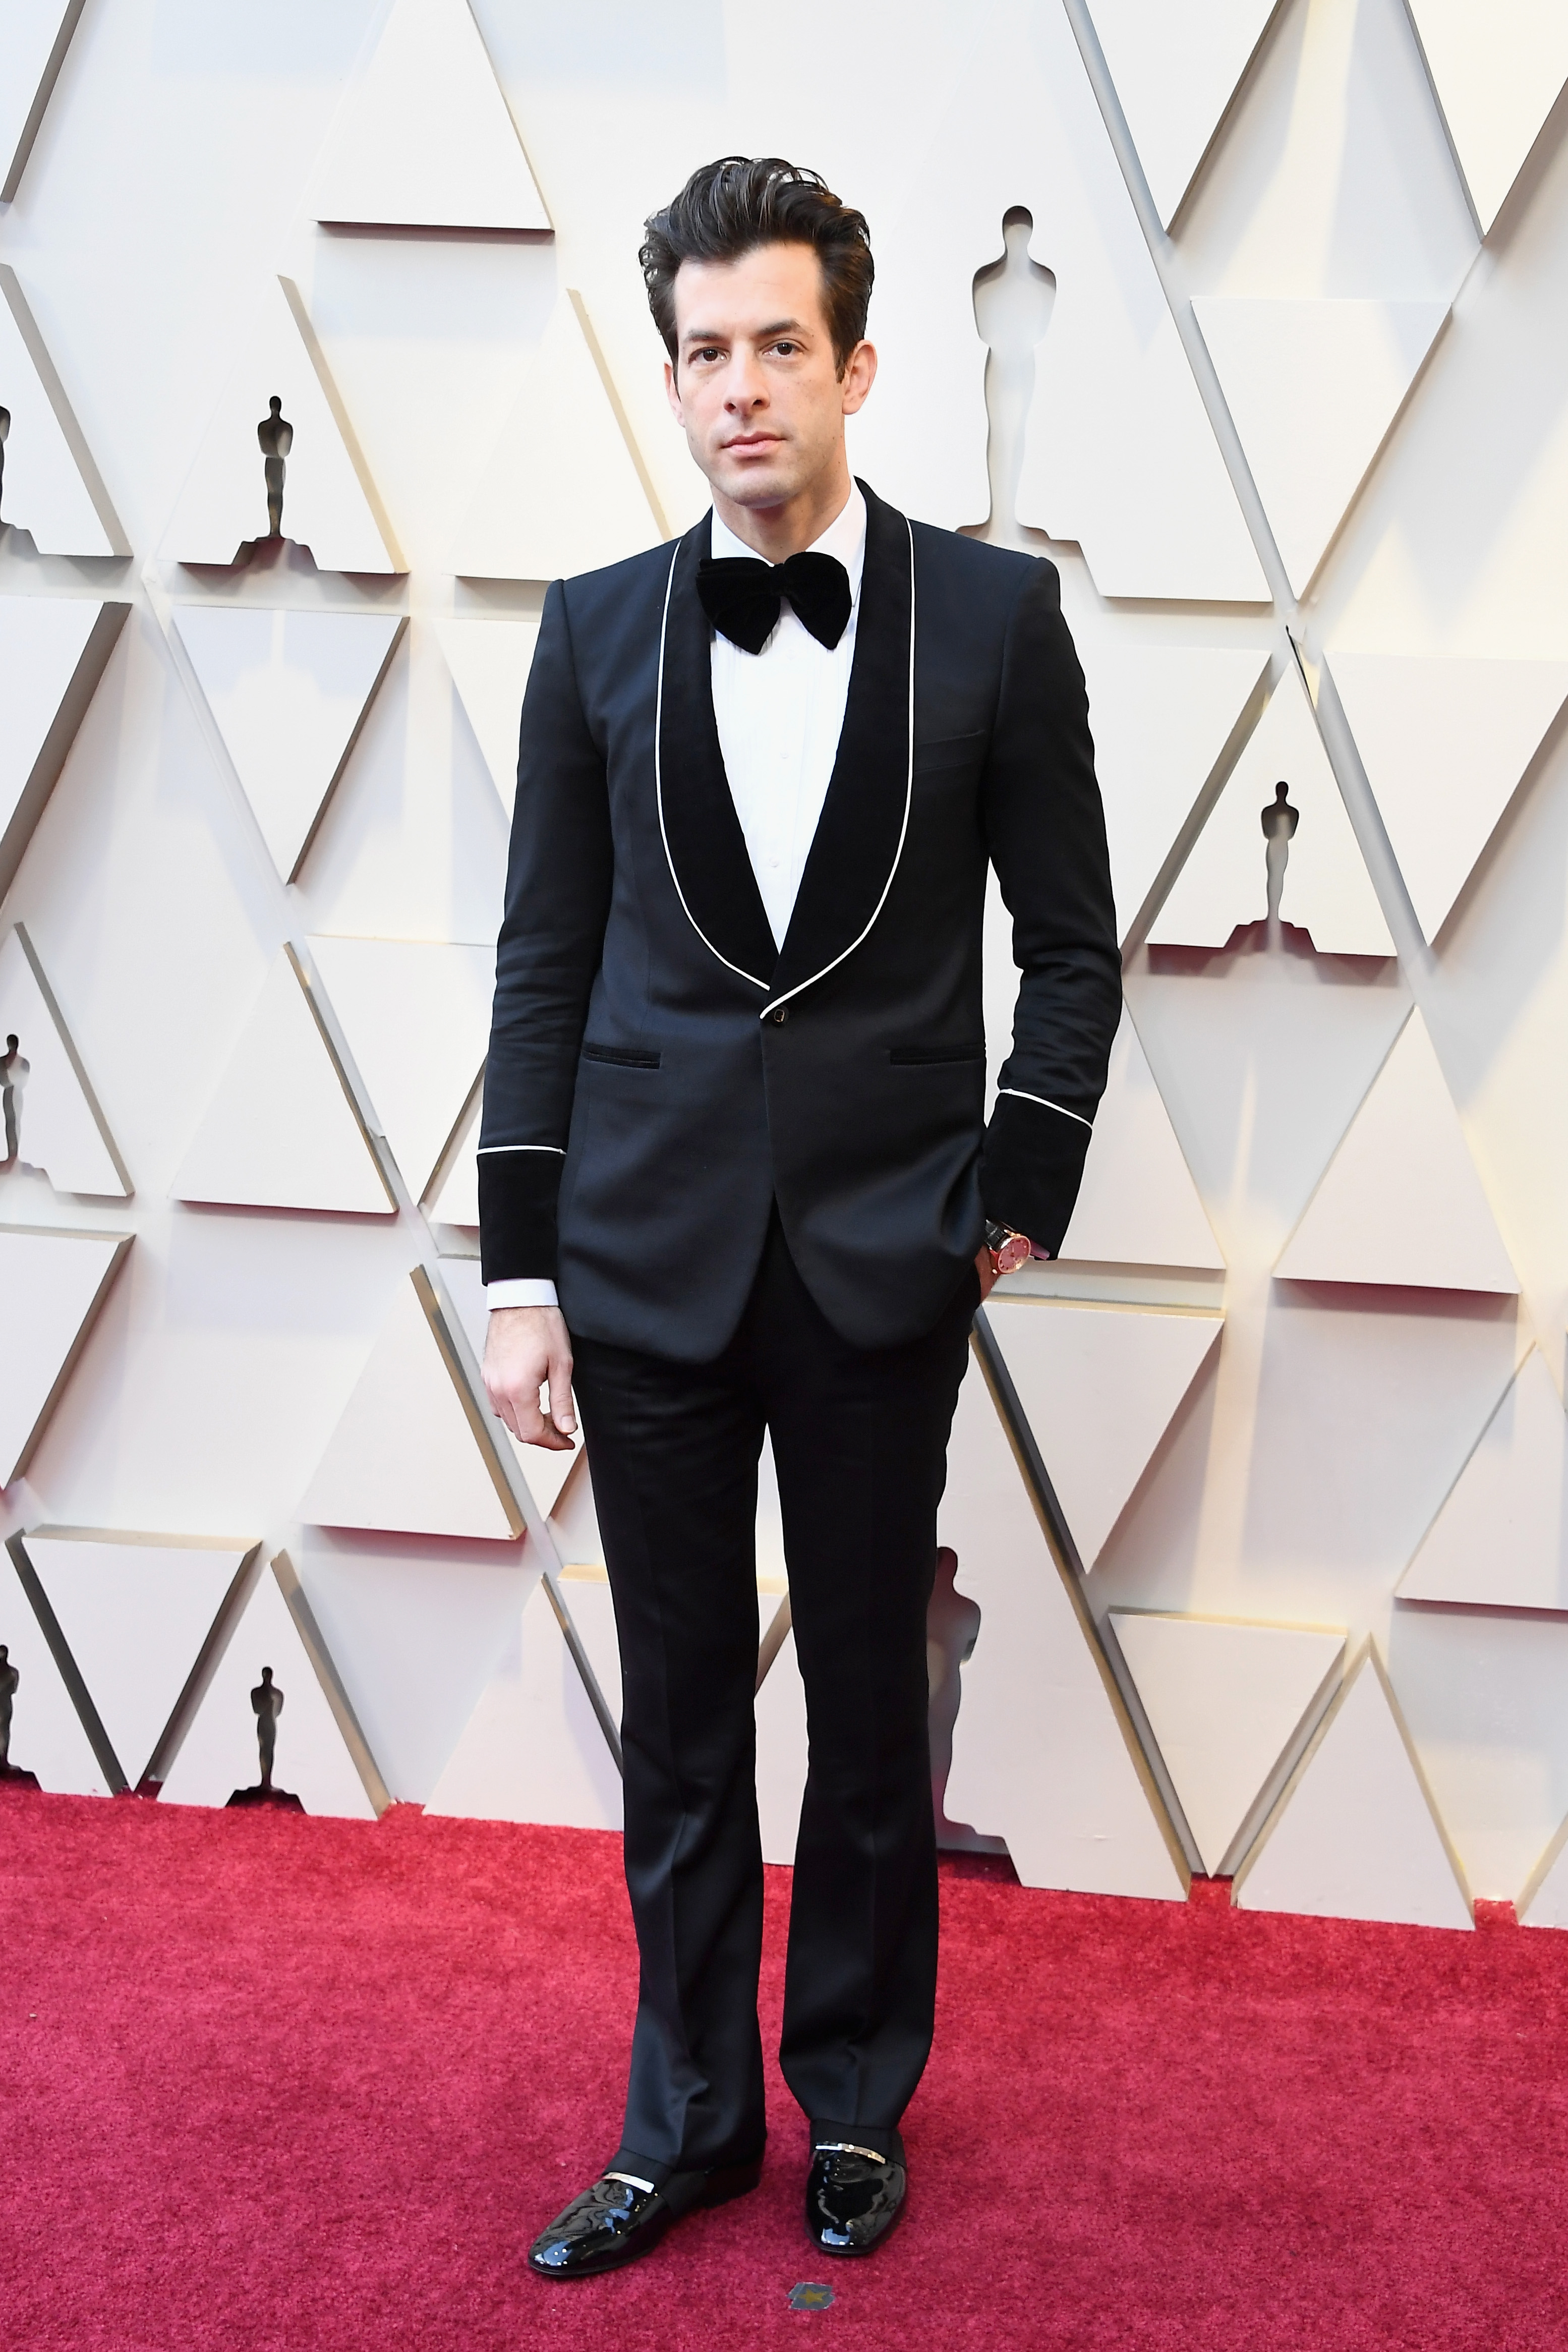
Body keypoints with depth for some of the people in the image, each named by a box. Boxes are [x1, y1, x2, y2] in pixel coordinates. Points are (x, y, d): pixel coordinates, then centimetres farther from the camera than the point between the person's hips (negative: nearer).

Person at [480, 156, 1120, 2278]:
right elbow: (545, 965, 4)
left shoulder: (994, 615, -1)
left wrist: (1020, 1198, -2)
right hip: (650, 1251, 1)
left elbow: (1072, 945, 5)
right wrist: (519, 1275, 0)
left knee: (871, 1702, 12)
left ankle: (859, 2097, 32)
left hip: (885, 1262, -1)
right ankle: (690, 2115, 29)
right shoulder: (599, 628, 3)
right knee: (679, 1710, 11)